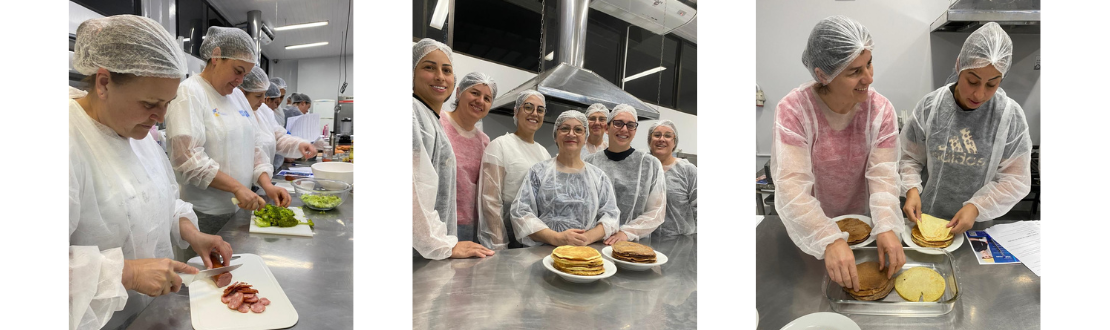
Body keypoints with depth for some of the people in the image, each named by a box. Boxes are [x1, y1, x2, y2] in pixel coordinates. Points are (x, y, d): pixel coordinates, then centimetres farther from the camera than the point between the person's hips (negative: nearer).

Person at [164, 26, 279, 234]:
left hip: (239, 208, 7)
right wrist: (237, 187, -22)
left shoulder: (237, 95, 12)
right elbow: (187, 157, -20)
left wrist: (267, 185, -1)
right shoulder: (190, 93, -11)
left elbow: (253, 144, 12)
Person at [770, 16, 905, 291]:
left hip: (861, 224, 3)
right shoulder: (792, 111, -23)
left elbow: (883, 175, -17)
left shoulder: (880, 109, -11)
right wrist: (830, 240, -42)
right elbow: (792, 187, -31)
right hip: (808, 232, -3)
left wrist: (886, 227, -34)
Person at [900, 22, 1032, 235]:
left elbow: (1015, 180, -3)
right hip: (926, 217, 0)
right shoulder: (930, 106, -6)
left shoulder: (1011, 116, -7)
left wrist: (976, 207, -15)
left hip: (978, 223, 0)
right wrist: (912, 189, -13)